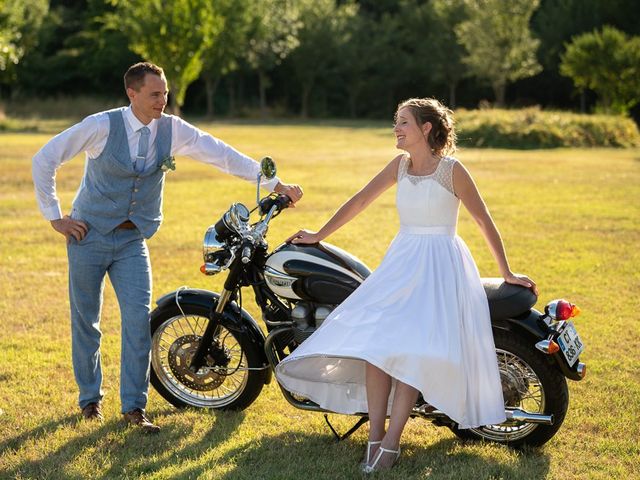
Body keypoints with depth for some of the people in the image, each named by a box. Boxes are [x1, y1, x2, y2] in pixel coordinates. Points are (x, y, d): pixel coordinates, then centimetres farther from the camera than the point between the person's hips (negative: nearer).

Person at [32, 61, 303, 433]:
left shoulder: (172, 130, -4)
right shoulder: (102, 126, -13)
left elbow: (222, 155, -5)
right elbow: (44, 159, -7)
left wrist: (276, 184, -12)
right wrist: (55, 218, -7)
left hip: (133, 239, 2)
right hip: (89, 235, -2)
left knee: (139, 319, -9)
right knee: (85, 320, 6)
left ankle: (134, 406, 1)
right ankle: (91, 397, 25)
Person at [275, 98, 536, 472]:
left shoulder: (452, 170, -7)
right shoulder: (400, 166, 8)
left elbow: (485, 220, -2)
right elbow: (361, 200, 15)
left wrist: (507, 274, 0)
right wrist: (319, 235, 17)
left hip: (441, 265, -5)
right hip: (401, 261, 5)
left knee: (412, 348, -22)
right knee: (374, 340, -16)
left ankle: (392, 443, -18)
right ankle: (375, 436, -12)